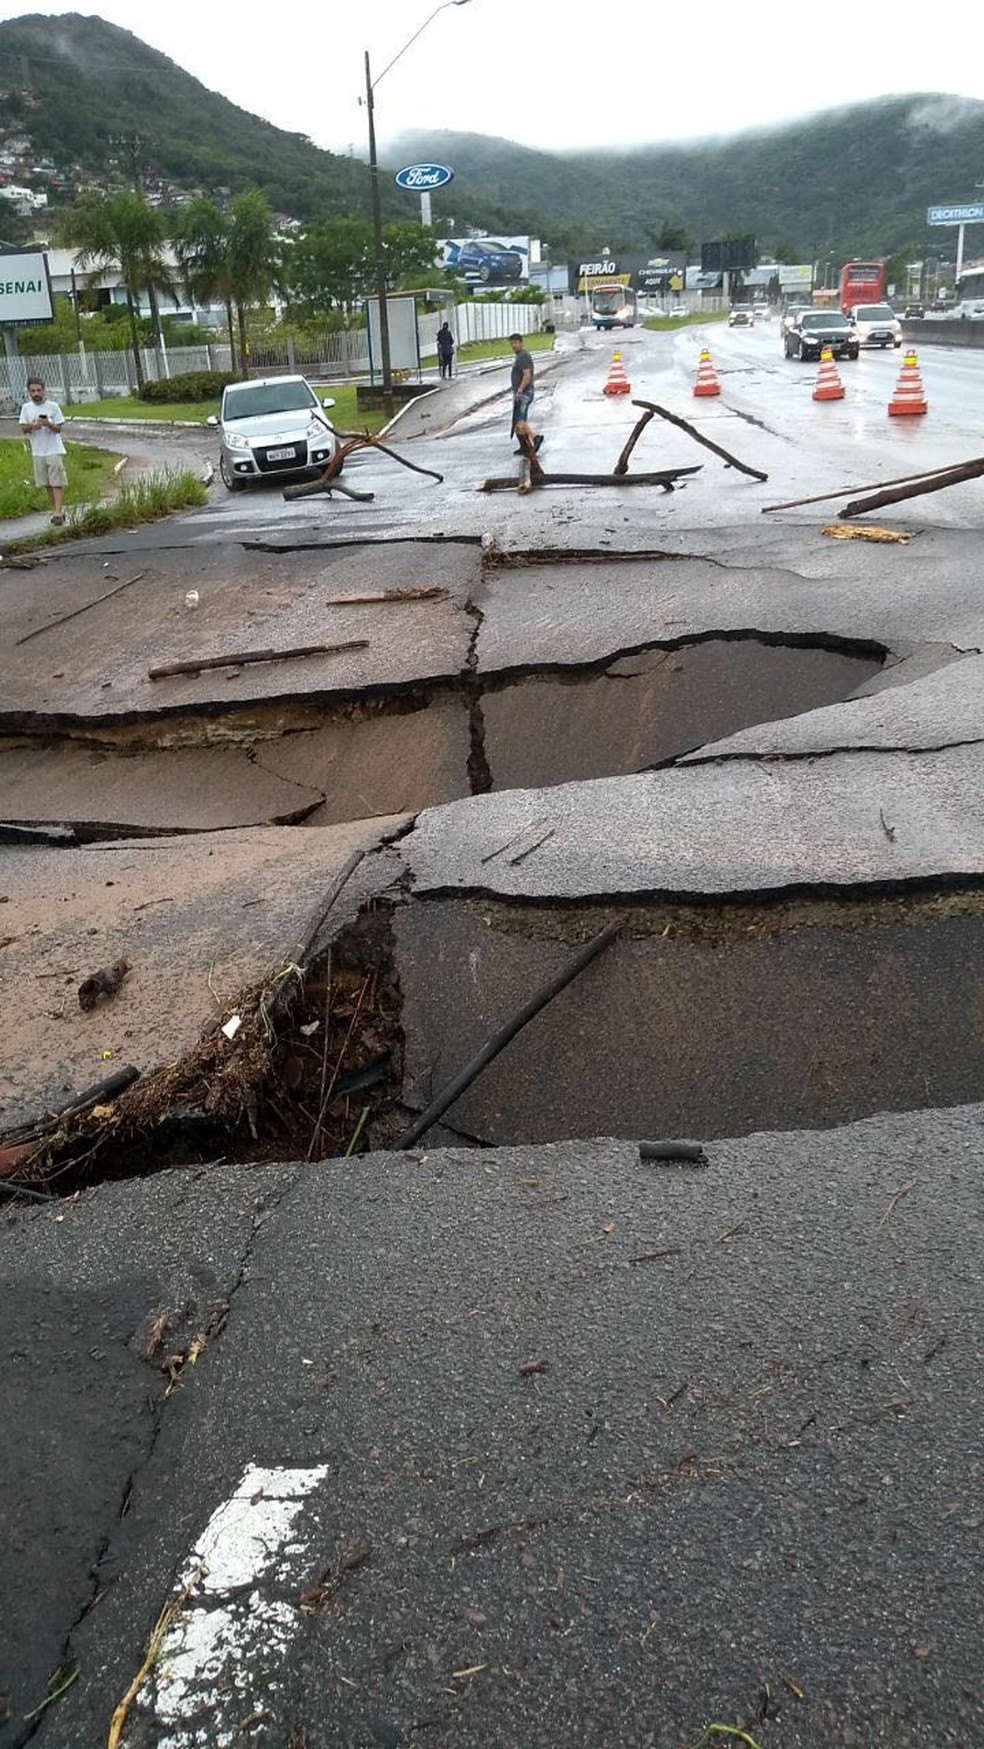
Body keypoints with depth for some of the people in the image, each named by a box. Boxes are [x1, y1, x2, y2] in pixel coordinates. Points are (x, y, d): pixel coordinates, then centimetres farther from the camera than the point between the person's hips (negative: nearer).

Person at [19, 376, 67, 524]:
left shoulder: (53, 406, -5)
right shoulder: (26, 407, 3)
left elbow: (58, 429, -5)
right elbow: (23, 429, 3)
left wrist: (49, 424, -25)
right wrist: (31, 426, -18)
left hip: (54, 450, -4)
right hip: (38, 452, 4)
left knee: (57, 482, -8)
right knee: (47, 484, 10)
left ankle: (58, 512, -11)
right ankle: (55, 510, 19)